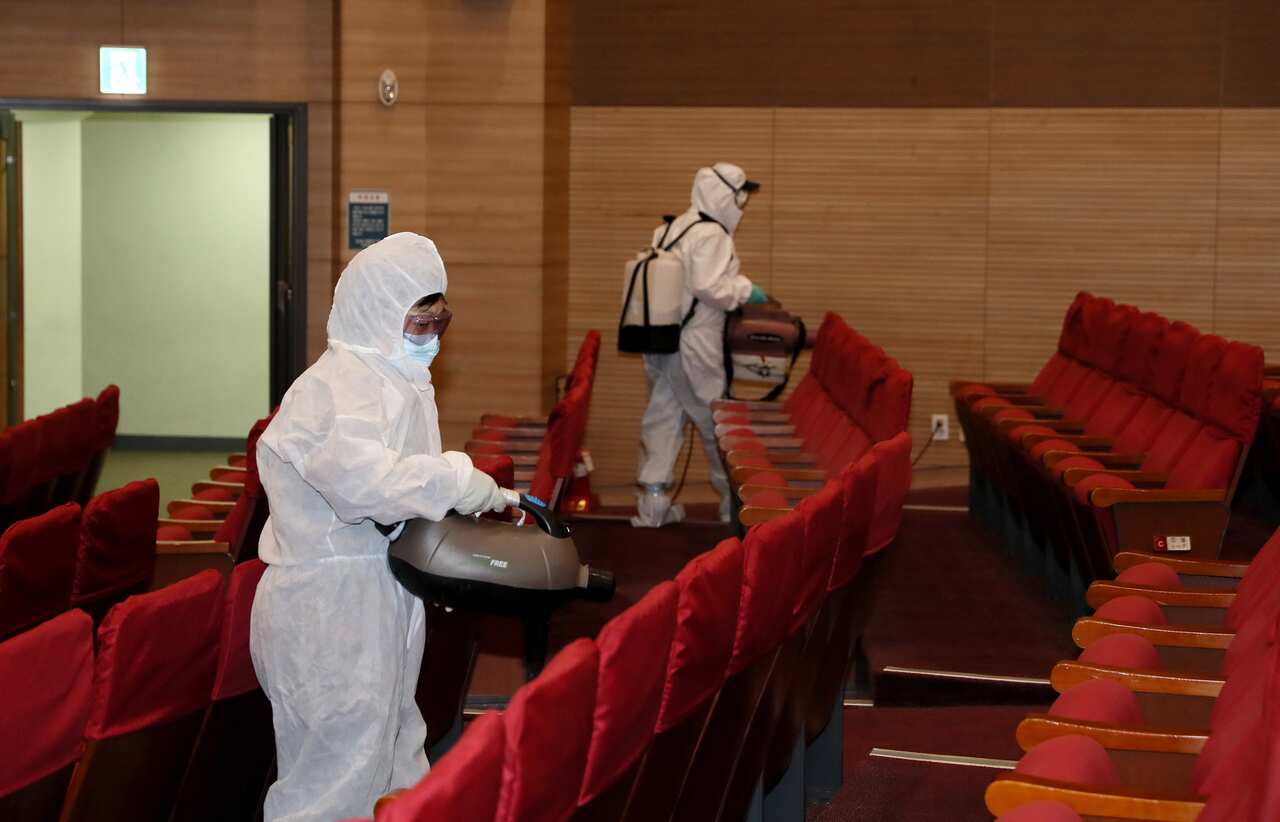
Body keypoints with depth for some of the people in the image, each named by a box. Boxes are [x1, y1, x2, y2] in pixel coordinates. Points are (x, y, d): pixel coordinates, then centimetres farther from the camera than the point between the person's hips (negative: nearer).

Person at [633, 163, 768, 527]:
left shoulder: (667, 231, 12)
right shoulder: (712, 235, -14)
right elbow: (708, 286, -24)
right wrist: (744, 290, -9)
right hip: (694, 349, -8)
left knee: (660, 420, 10)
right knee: (717, 421, 6)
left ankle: (652, 500, 6)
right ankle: (735, 499, 17)